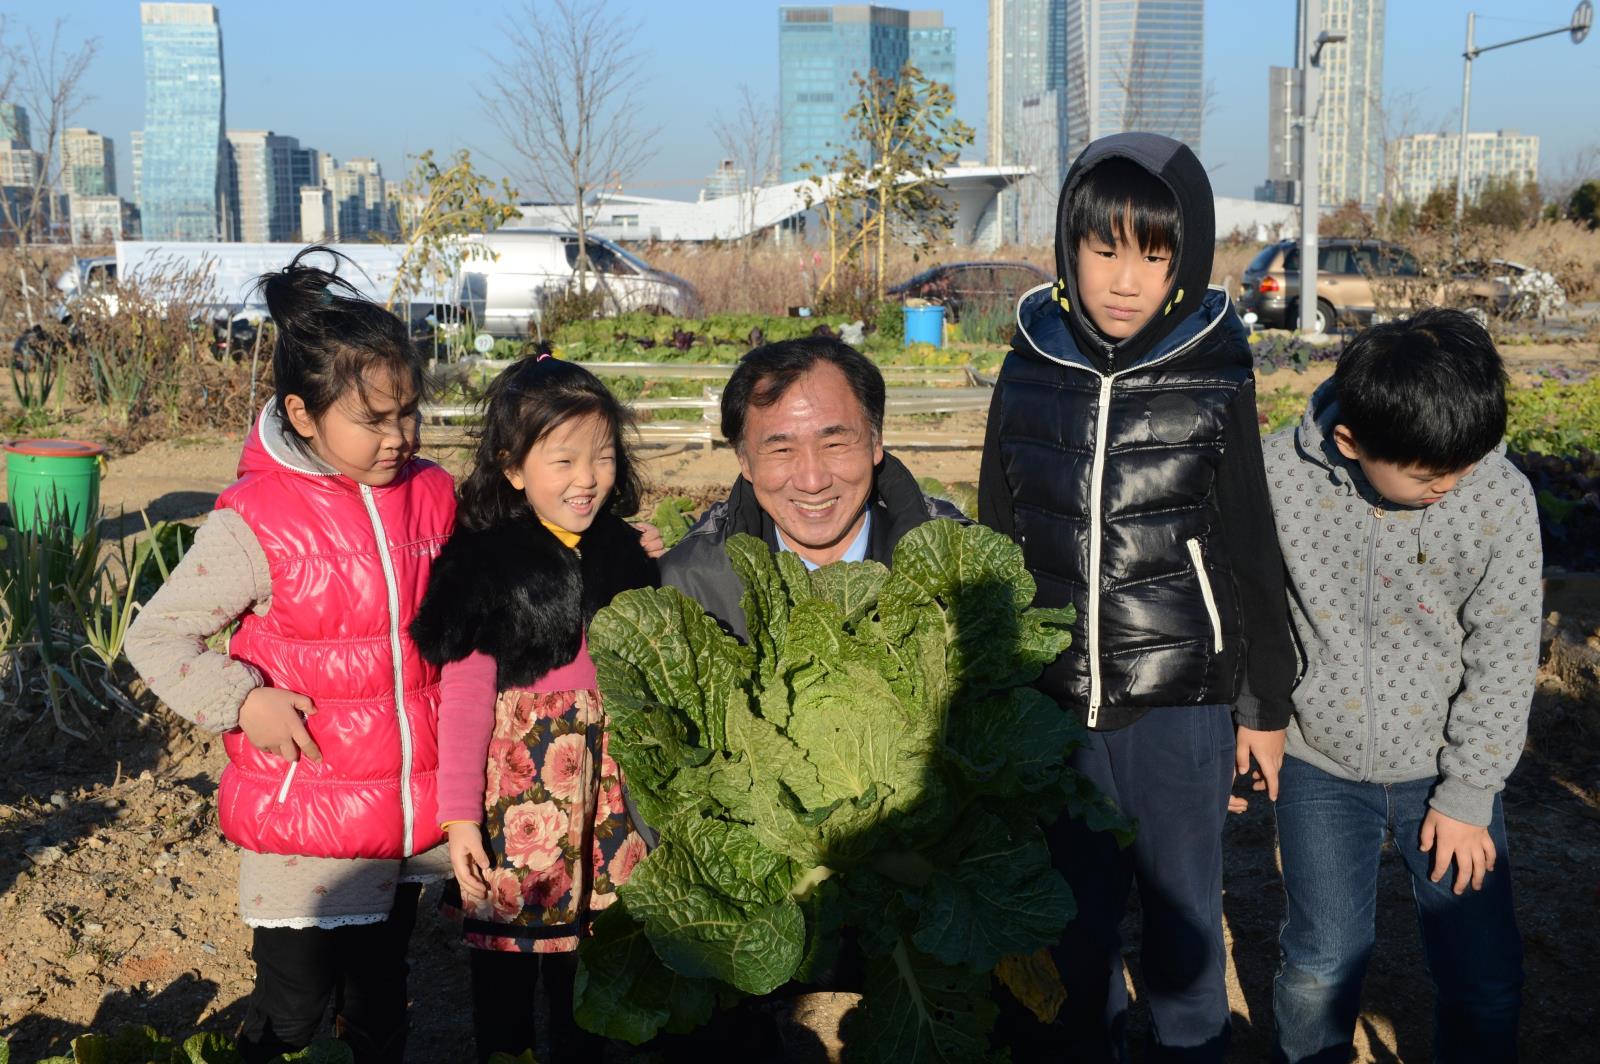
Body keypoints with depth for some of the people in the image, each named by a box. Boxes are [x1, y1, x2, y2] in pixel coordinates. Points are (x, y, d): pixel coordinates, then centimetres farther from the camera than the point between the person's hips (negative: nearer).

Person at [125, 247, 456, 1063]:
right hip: (304, 828, -4)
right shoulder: (256, 525, -16)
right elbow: (154, 636, -7)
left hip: (413, 816, 5)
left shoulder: (432, 496, -2)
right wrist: (242, 700, -19)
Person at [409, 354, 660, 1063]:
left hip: (603, 788, 4)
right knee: (506, 952, 8)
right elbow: (465, 698, -12)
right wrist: (459, 818, -13)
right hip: (517, 788, -4)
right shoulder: (485, 564, -11)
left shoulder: (623, 553, 4)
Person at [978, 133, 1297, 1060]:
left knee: (1184, 904, 13)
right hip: (1054, 698, 2)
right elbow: (998, 538, 7)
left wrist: (1267, 702, 4)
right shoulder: (1030, 373, -1)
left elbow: (1251, 553, 1)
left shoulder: (1215, 378, -6)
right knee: (1072, 911, 14)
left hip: (1181, 699, -2)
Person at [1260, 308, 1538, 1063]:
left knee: (1486, 978, 6)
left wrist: (1468, 795, -4)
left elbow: (1503, 659, -8)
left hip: (1444, 770, 1)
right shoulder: (1281, 478, -18)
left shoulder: (1501, 498, -18)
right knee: (1324, 962, 6)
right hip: (1321, 765, 0)